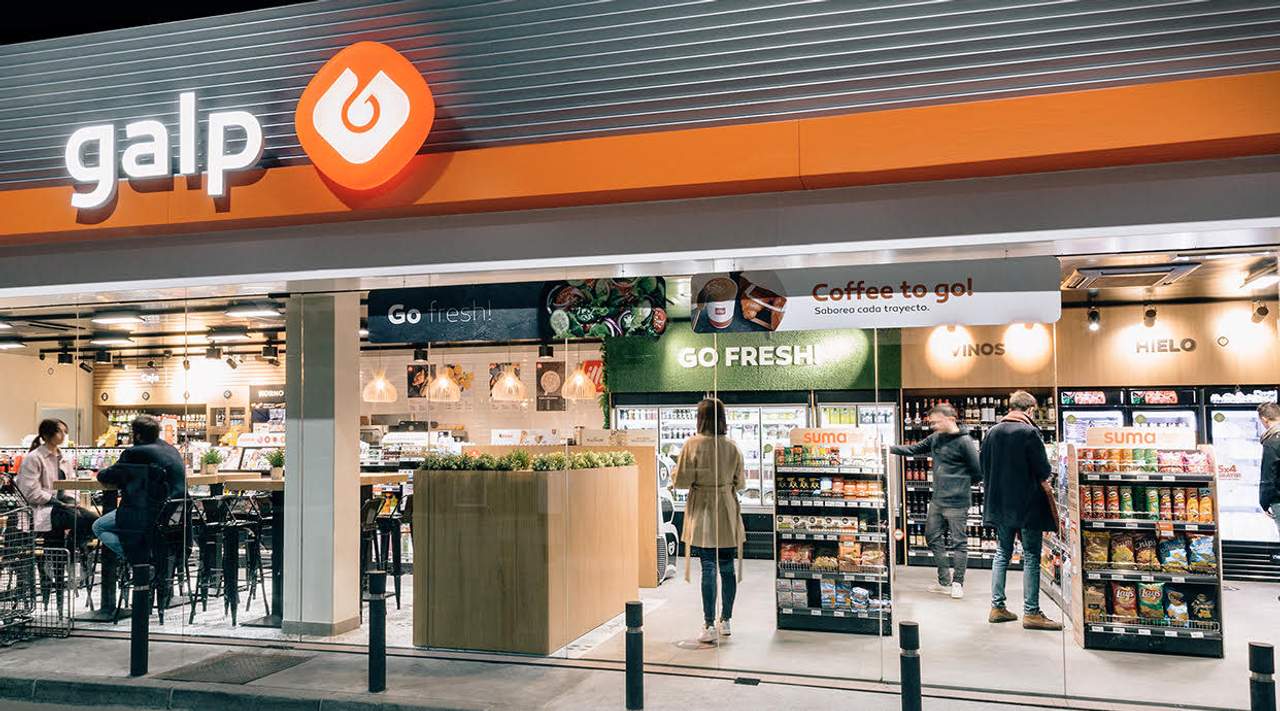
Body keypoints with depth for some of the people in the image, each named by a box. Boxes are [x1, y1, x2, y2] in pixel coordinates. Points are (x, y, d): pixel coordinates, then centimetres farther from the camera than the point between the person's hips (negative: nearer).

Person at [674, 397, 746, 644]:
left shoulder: (692, 444, -11)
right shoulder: (732, 447, -1)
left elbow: (681, 481, -11)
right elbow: (740, 483, 6)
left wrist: (697, 481, 11)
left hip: (703, 512, -3)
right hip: (727, 512, 3)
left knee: (709, 569, -2)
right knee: (727, 568, 11)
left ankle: (710, 626, -2)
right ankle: (725, 621, 23)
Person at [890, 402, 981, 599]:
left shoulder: (964, 441, -14)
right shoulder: (935, 438, 7)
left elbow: (977, 472, -12)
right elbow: (913, 449, 14)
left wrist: (960, 486, -1)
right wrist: (889, 448, 3)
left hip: (956, 502, -8)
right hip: (937, 499, 8)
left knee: (959, 542, 2)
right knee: (932, 537, 14)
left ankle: (957, 583, 13)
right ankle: (945, 580, 25)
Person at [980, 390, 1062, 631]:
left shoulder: (992, 432, 7)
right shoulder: (1029, 432, -11)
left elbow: (984, 470, 12)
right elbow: (1042, 473, -12)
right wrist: (1048, 491, 5)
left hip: (999, 503, 6)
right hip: (1027, 504, -6)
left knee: (1002, 554, 12)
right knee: (1031, 557, 0)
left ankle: (997, 607, 13)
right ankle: (1031, 612, 0)